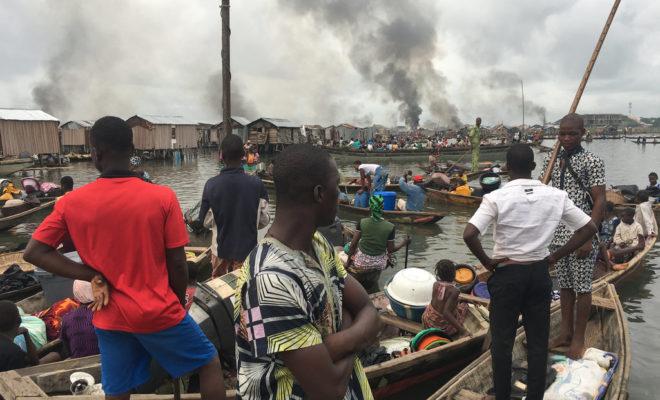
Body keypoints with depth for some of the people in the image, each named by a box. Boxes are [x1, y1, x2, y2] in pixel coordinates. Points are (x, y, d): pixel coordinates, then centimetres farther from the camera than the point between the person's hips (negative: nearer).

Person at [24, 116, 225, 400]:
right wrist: (179, 304, 6)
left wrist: (92, 275, -5)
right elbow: (177, 264, -11)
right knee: (210, 363, 17)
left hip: (110, 318, 3)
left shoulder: (72, 202, -7)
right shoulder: (162, 197, -15)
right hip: (159, 312, -3)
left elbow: (34, 253, -3)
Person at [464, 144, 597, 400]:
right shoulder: (556, 196, -3)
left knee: (502, 341, 10)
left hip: (506, 274, -3)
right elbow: (589, 228, 1)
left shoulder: (496, 198, -15)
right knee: (538, 342, 14)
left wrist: (487, 261, -9)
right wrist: (555, 257, 2)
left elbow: (469, 235, -25)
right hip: (540, 273, 3)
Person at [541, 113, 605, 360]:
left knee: (582, 288, 5)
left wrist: (588, 237, -16)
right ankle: (565, 333, 26)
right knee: (564, 285, 14)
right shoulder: (552, 160, 8)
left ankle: (578, 339, 17)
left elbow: (599, 202, -10)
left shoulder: (592, 162, -7)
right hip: (557, 235, 5)